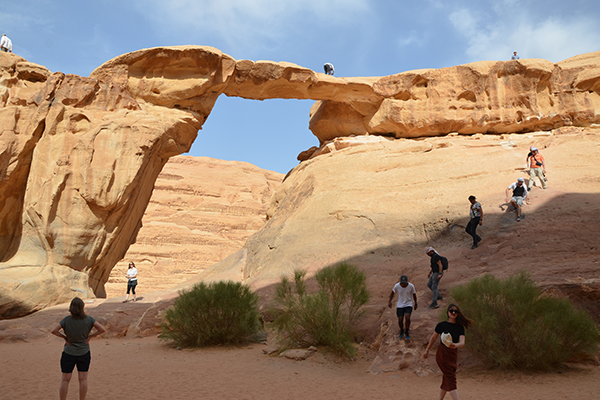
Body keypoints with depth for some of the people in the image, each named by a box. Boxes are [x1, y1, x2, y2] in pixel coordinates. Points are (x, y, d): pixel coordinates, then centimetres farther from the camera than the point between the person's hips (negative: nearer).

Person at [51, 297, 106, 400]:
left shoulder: (66, 320, -13)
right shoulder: (88, 319, -10)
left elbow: (53, 331, -19)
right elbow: (102, 329, -13)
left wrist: (64, 337, -6)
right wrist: (90, 336, -3)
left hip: (68, 354, -1)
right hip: (84, 353, 1)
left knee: (65, 380, 10)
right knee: (83, 379, 9)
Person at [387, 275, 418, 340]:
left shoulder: (411, 286, -17)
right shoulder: (397, 286, -15)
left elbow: (414, 294, 1)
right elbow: (392, 292, 4)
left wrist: (415, 303, 12)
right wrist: (389, 301, -1)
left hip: (408, 305, -1)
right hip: (400, 305, 1)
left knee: (407, 318, -23)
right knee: (400, 321, -2)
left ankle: (407, 332, 1)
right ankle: (402, 331, 31)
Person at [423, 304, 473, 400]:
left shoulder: (460, 327, -1)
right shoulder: (442, 325, -7)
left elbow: (462, 343, -13)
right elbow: (433, 338, 7)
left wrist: (455, 345, -35)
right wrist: (427, 350, 15)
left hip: (453, 355, 4)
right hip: (442, 354, -4)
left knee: (446, 380, 11)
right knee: (451, 379, -13)